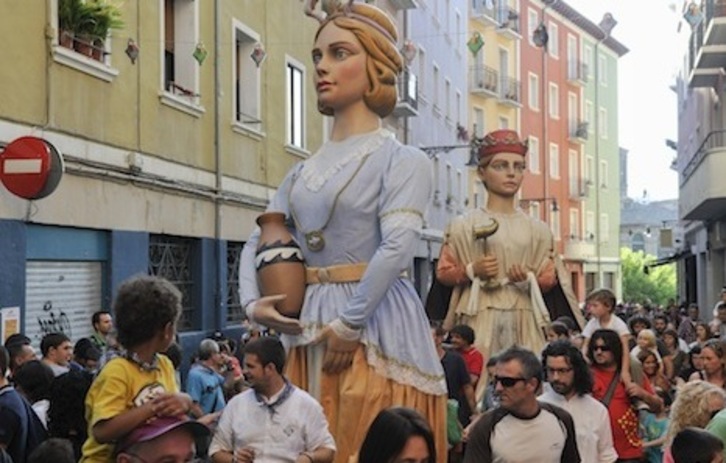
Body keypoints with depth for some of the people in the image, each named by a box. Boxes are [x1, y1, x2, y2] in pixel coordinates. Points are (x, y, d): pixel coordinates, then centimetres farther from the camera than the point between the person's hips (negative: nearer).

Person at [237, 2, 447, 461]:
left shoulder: (402, 160, -4)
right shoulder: (302, 173, 15)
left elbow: (397, 247, -17)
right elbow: (258, 241, 15)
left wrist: (349, 325, -18)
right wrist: (252, 302, -3)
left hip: (376, 325, -6)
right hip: (308, 328, 6)